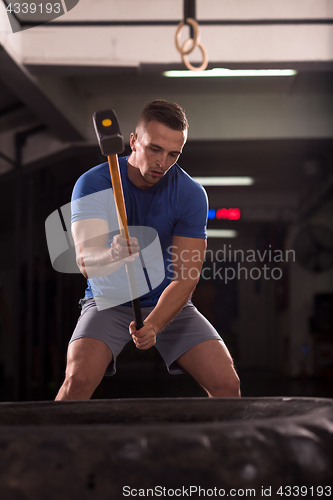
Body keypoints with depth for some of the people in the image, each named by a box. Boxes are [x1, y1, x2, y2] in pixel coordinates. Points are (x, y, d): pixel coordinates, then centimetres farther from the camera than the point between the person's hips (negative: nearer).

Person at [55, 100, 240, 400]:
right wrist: (113, 256, -51)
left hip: (169, 304, 2)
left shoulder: (191, 194, -12)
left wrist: (153, 325, -31)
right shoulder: (93, 183, -16)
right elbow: (86, 264, -27)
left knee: (226, 384, -17)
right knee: (79, 378, -29)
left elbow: (185, 277, -14)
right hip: (109, 303, -1)